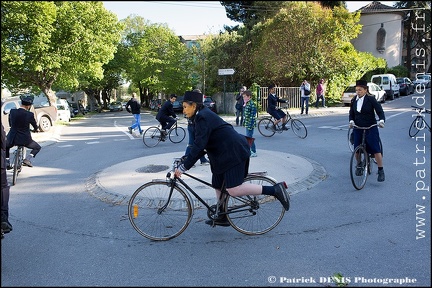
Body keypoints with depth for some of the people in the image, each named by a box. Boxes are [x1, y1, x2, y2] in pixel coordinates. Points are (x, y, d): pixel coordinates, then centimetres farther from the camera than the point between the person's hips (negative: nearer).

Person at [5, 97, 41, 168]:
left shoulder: (12, 111, -4)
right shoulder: (30, 114, -14)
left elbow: (10, 124, 12)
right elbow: (35, 125, 3)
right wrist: (35, 129, 28)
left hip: (12, 139, 4)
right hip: (25, 140, -4)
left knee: (6, 147, 37)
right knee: (38, 147, 22)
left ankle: (7, 163, 26)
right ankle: (27, 159, 2)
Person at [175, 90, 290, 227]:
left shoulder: (203, 118, -15)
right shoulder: (203, 116, 16)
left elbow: (199, 145, -24)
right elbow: (200, 144, 19)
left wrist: (183, 167, -22)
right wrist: (185, 160, 16)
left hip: (233, 153, -11)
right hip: (224, 154, 11)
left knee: (233, 190, -14)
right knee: (218, 186, 16)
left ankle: (275, 190, -11)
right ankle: (222, 218, 30)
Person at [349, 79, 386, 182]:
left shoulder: (371, 99, -7)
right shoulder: (354, 100, 6)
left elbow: (379, 111, -8)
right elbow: (351, 113, 10)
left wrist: (381, 120, -25)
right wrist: (351, 121, -10)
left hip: (371, 128, -4)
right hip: (358, 128, 4)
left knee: (375, 149, -9)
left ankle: (381, 171, 1)